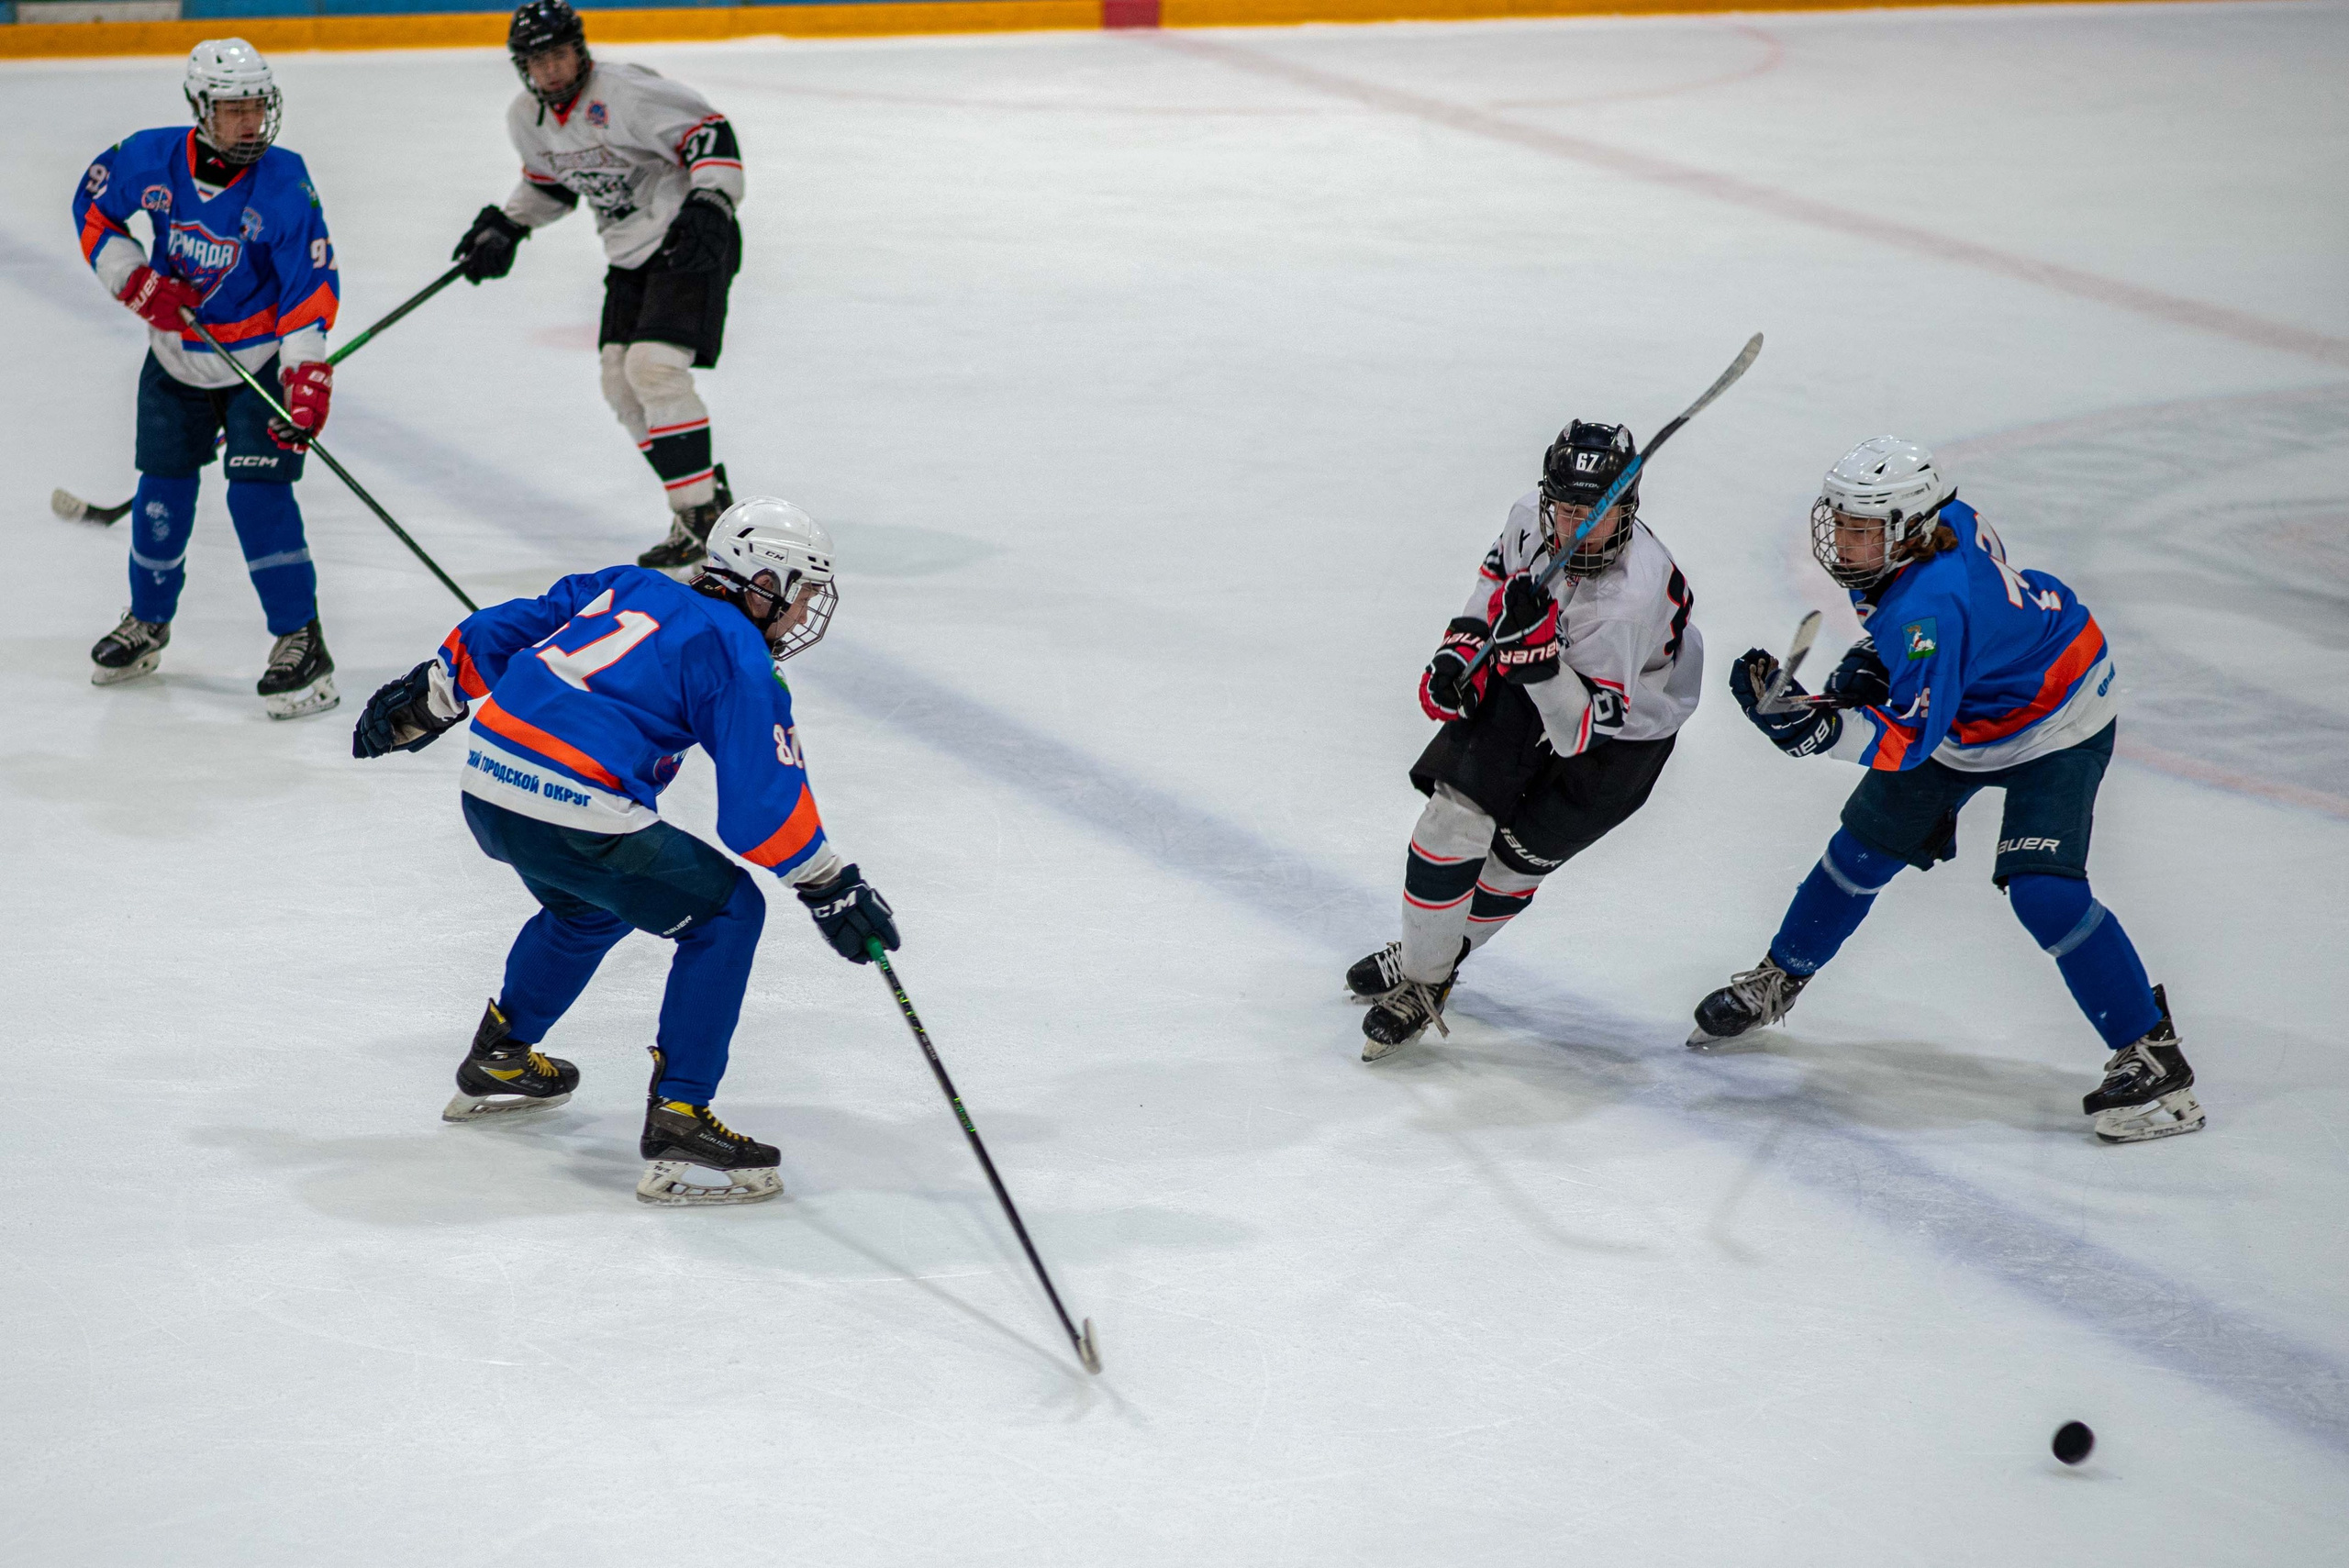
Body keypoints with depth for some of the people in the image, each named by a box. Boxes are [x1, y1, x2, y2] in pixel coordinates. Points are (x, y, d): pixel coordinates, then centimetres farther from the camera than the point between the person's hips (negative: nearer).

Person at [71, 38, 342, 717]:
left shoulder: (283, 183, -22)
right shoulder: (153, 159, -14)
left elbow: (312, 284, -25)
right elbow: (94, 206, 4)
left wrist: (306, 377, -34)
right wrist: (137, 282, -9)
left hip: (261, 357, -4)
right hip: (177, 357, 4)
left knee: (258, 493, -14)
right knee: (164, 492, 10)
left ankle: (301, 642, -6)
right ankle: (148, 624, 33)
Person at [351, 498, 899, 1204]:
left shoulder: (627, 588, 20)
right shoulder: (737, 658, -1)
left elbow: (496, 634, 23)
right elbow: (762, 805, -6)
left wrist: (424, 699, 32)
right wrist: (832, 888, 2)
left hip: (484, 788, 8)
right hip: (571, 813, -8)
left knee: (592, 904, 35)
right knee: (726, 912, 4)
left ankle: (497, 1062, 50)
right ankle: (676, 1126, -3)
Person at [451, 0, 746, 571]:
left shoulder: (624, 92, -22)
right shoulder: (527, 118, 3)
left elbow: (710, 135, -23)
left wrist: (709, 205, -34)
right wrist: (504, 227, 15)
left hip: (691, 244, -9)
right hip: (630, 255, 9)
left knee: (656, 368, -21)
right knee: (622, 384, 6)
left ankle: (701, 519, -16)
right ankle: (708, 491, 19)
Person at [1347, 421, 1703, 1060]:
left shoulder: (1631, 597, -41)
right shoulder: (1533, 518, -21)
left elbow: (1582, 730, -38)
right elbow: (1499, 573, 6)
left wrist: (1535, 647, -50)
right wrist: (1461, 647, -7)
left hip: (1622, 729, -6)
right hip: (1529, 678, 6)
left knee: (1516, 857, -3)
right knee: (1456, 810, -1)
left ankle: (1435, 965, 20)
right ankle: (1419, 967, 20)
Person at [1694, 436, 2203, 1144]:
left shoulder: (1932, 608, -39)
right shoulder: (1940, 520, -15)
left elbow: (1911, 741, -38)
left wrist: (1816, 726, -50)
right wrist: (1871, 662, -3)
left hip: (2052, 727, -9)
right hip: (1960, 708, 9)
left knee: (2042, 890, -22)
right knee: (1865, 846, 11)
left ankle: (2152, 1055, -12)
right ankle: (1779, 980, 32)